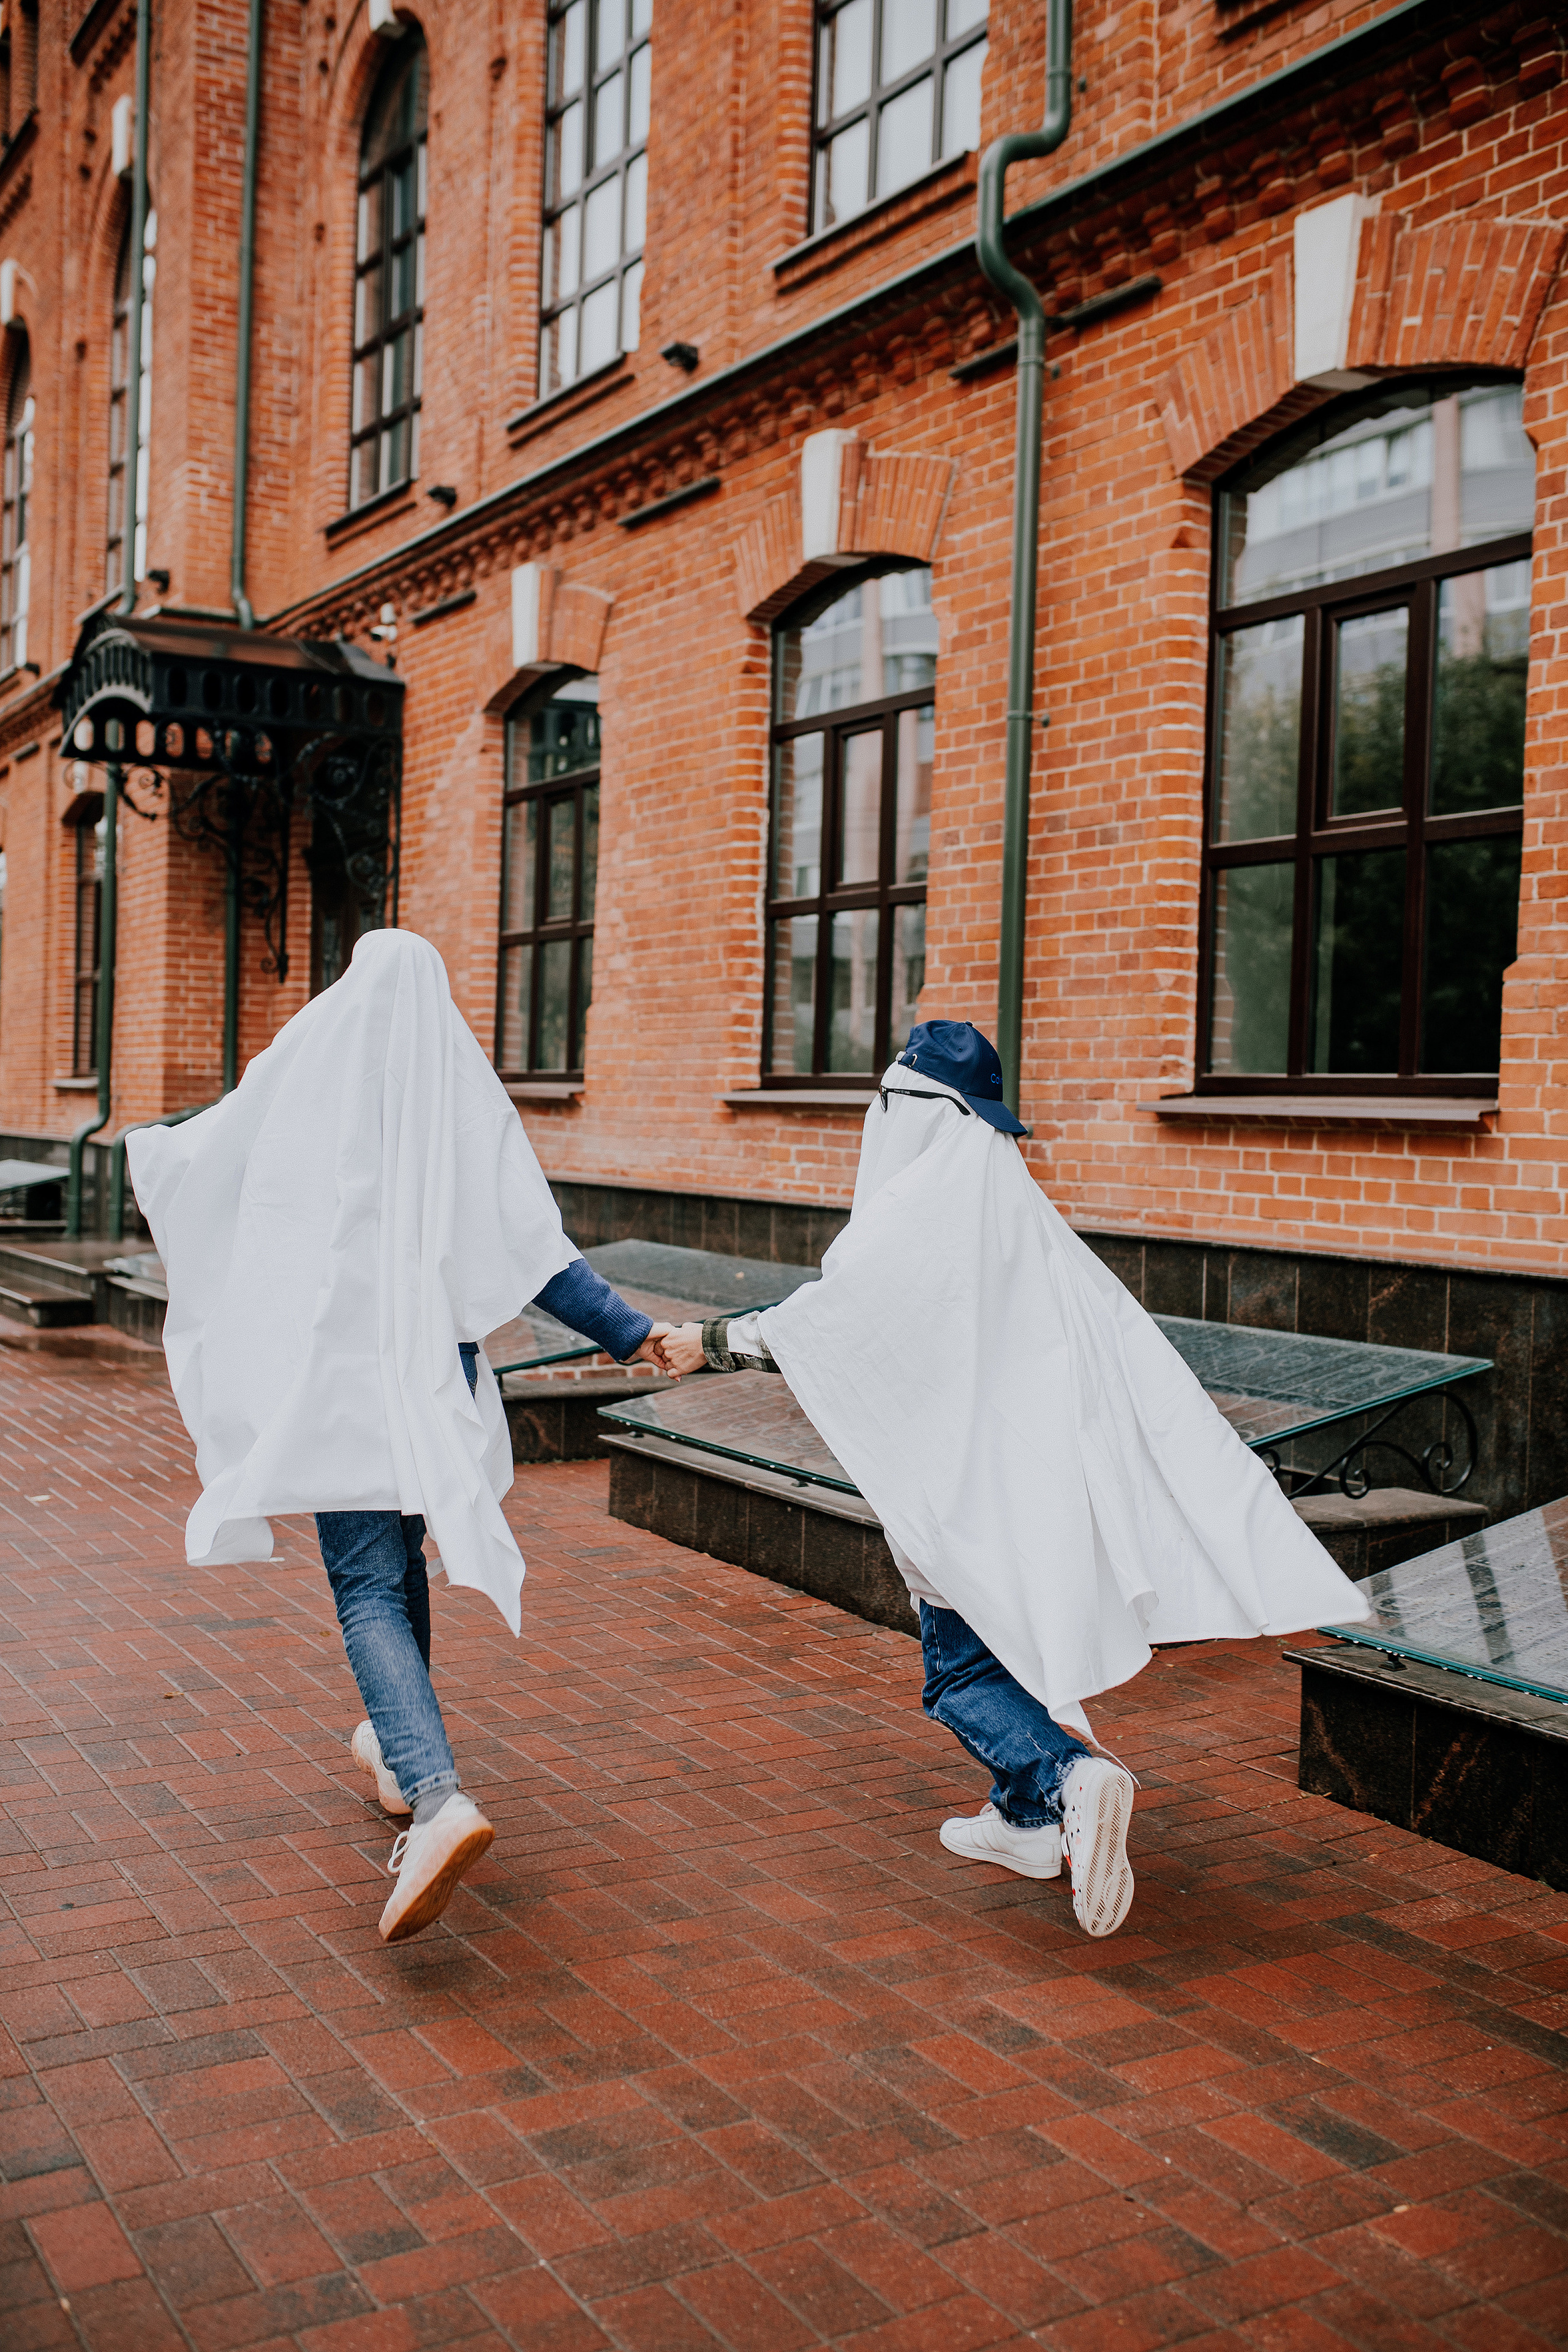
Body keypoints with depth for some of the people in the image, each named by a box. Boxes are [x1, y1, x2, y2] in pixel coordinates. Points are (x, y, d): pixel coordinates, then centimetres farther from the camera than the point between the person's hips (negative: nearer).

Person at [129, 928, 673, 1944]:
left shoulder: (306, 1072, -4)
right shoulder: (468, 1091, -1)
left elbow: (198, 1157, 9)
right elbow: (532, 1247, -6)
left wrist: (147, 1147, 32)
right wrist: (629, 1328, 1)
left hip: (338, 1364, -3)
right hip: (437, 1365, 3)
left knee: (368, 1587, -5)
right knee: (400, 1557, 23)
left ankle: (439, 1799, -24)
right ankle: (398, 1751, 39)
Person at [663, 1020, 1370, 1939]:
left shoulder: (918, 1211, -16)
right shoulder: (1023, 1208, 8)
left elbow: (811, 1324, -19)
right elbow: (1123, 1336, 7)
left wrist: (708, 1343, -8)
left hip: (964, 1475, -8)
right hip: (1040, 1462, 8)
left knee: (963, 1672, 3)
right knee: (1015, 1643, 22)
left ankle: (1075, 1777, -20)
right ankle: (1025, 1820, 30)